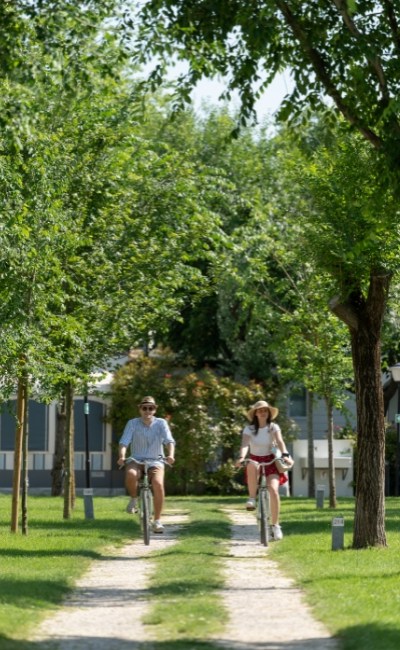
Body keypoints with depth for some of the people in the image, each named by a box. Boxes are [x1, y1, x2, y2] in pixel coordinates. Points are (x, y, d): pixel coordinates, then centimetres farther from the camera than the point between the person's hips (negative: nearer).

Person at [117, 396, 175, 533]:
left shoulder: (161, 423, -3)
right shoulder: (132, 423, -3)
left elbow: (169, 440, -14)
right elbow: (124, 441, -13)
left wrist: (171, 455, -34)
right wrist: (122, 456, -32)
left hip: (155, 461, 1)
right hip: (136, 460, 0)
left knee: (158, 484, -28)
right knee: (131, 474, -36)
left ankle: (157, 521, -16)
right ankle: (133, 499, -5)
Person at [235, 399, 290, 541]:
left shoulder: (273, 427, -3)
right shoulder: (249, 429, -3)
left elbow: (280, 441, -19)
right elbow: (245, 444, -18)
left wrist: (285, 455, -39)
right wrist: (241, 457, -39)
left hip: (271, 462, 0)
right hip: (255, 460, 0)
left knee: (273, 490, -22)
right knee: (252, 465, -39)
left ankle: (275, 525, -10)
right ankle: (252, 499, -27)